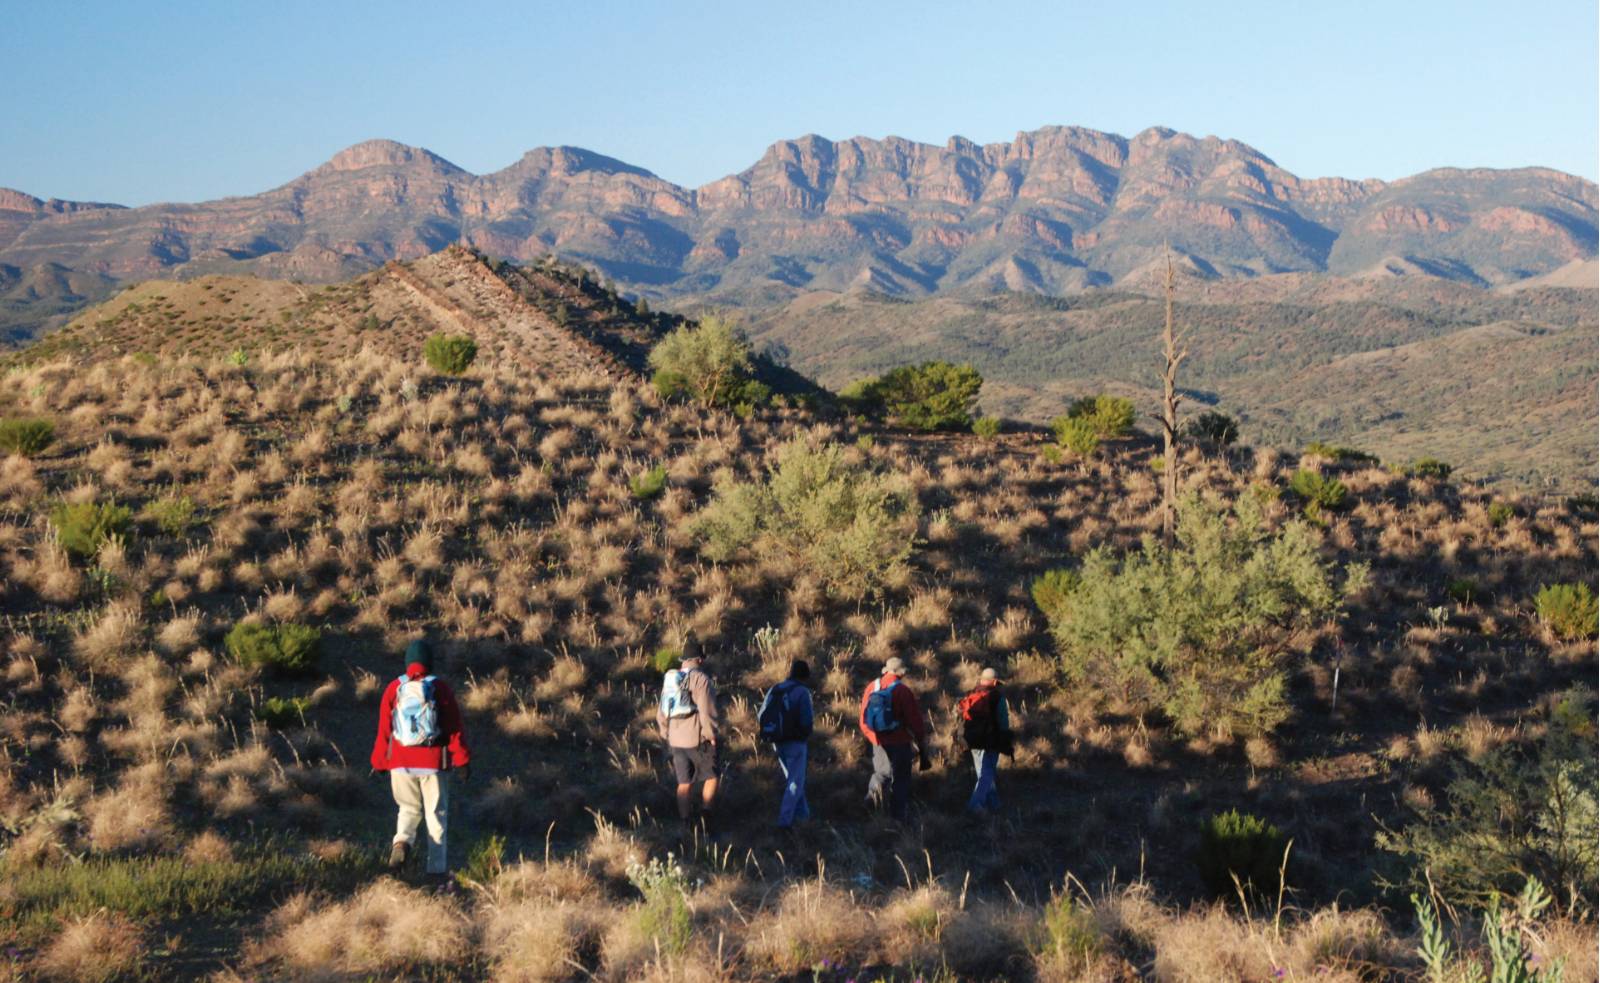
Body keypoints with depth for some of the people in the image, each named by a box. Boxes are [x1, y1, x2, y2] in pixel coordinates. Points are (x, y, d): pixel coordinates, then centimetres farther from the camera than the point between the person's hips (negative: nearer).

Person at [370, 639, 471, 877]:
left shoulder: (394, 689, -2)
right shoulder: (441, 688, -5)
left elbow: (384, 729, 1)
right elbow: (455, 727, -5)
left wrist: (379, 762, 9)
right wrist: (462, 760, 0)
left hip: (401, 762, 1)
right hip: (434, 761, -1)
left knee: (409, 808, 17)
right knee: (436, 814, 9)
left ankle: (402, 842, -12)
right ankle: (437, 867, 8)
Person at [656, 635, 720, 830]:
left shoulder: (670, 679, 11)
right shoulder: (700, 678, -12)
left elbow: (661, 713, 16)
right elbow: (707, 711, -17)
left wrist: (668, 735, 22)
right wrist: (711, 735, -9)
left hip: (676, 740, 6)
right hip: (698, 739, -6)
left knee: (685, 782, 11)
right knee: (711, 776, 8)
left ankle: (685, 823, 10)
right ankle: (706, 813, -8)